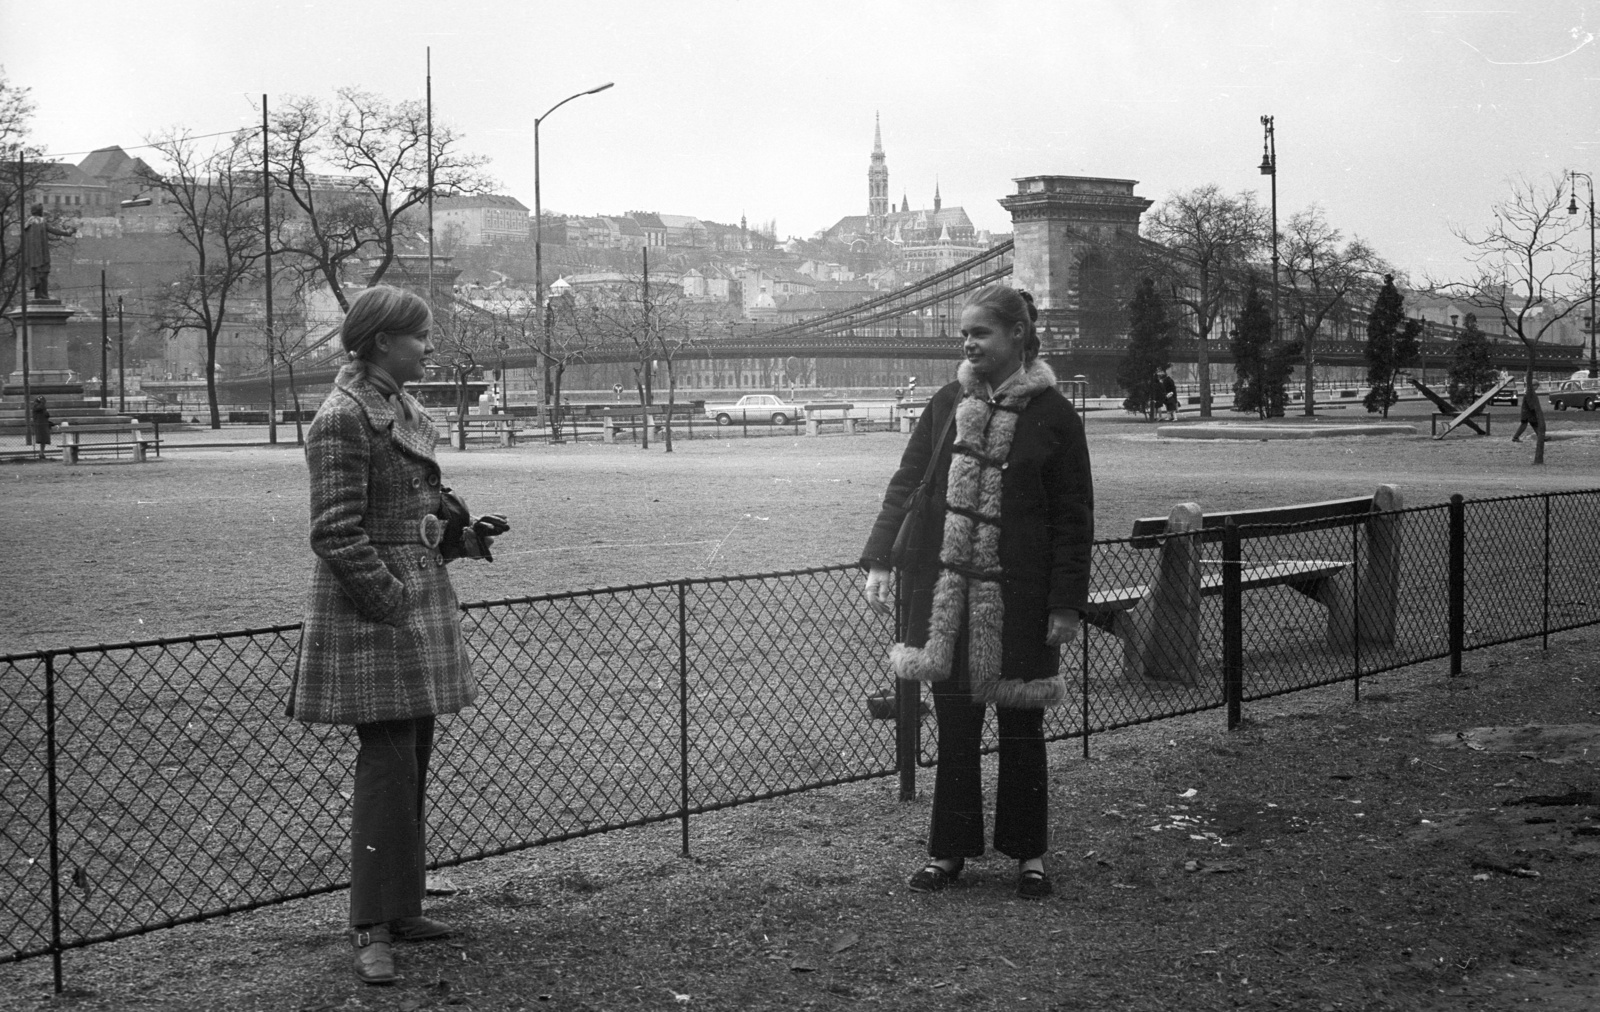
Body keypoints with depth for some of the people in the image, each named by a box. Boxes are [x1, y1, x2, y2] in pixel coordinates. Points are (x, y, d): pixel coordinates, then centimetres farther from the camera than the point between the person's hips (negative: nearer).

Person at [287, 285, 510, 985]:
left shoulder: (403, 411, 15)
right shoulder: (343, 420, -14)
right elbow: (337, 534, -17)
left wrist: (465, 537, 8)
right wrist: (391, 603, -18)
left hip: (421, 598, 9)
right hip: (371, 611, -9)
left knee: (413, 761, 12)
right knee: (387, 763, -8)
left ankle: (402, 908, 22)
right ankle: (372, 931, -1)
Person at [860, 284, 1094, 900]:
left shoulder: (1054, 416, -5)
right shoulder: (947, 405, 6)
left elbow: (1074, 518, -4)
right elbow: (906, 483, 6)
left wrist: (1067, 604, -7)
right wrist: (880, 560, -5)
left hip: (1020, 598, -3)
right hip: (945, 595, 3)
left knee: (1021, 729, 8)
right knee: (954, 727, 9)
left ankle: (1029, 854, 22)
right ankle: (949, 850, 20)